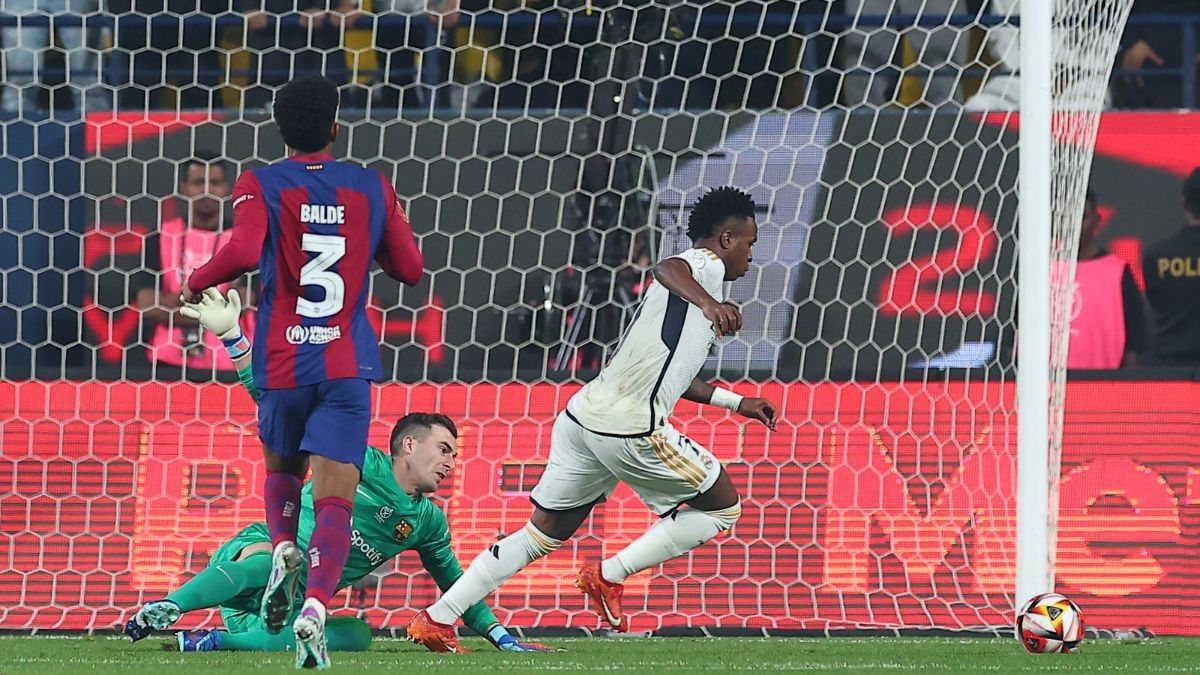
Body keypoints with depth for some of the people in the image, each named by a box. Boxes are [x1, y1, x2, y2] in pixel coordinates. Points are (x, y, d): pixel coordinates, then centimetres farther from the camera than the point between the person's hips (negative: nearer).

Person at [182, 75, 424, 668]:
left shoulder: (259, 186, -1)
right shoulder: (371, 188, 7)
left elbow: (243, 253, -19)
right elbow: (410, 269, 14)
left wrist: (196, 283, -1)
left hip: (283, 364, 0)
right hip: (348, 364, 0)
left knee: (280, 468, 27)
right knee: (334, 497, -7)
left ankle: (283, 549, 0)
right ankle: (315, 604, -29)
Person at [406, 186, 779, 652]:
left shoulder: (695, 276, 27)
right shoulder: (705, 266, -1)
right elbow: (668, 268, -28)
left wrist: (735, 403, 44)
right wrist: (708, 303, -46)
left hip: (584, 417, 9)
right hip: (631, 429, -9)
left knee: (546, 531, 16)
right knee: (722, 506, 7)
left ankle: (436, 620, 10)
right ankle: (608, 577, 2)